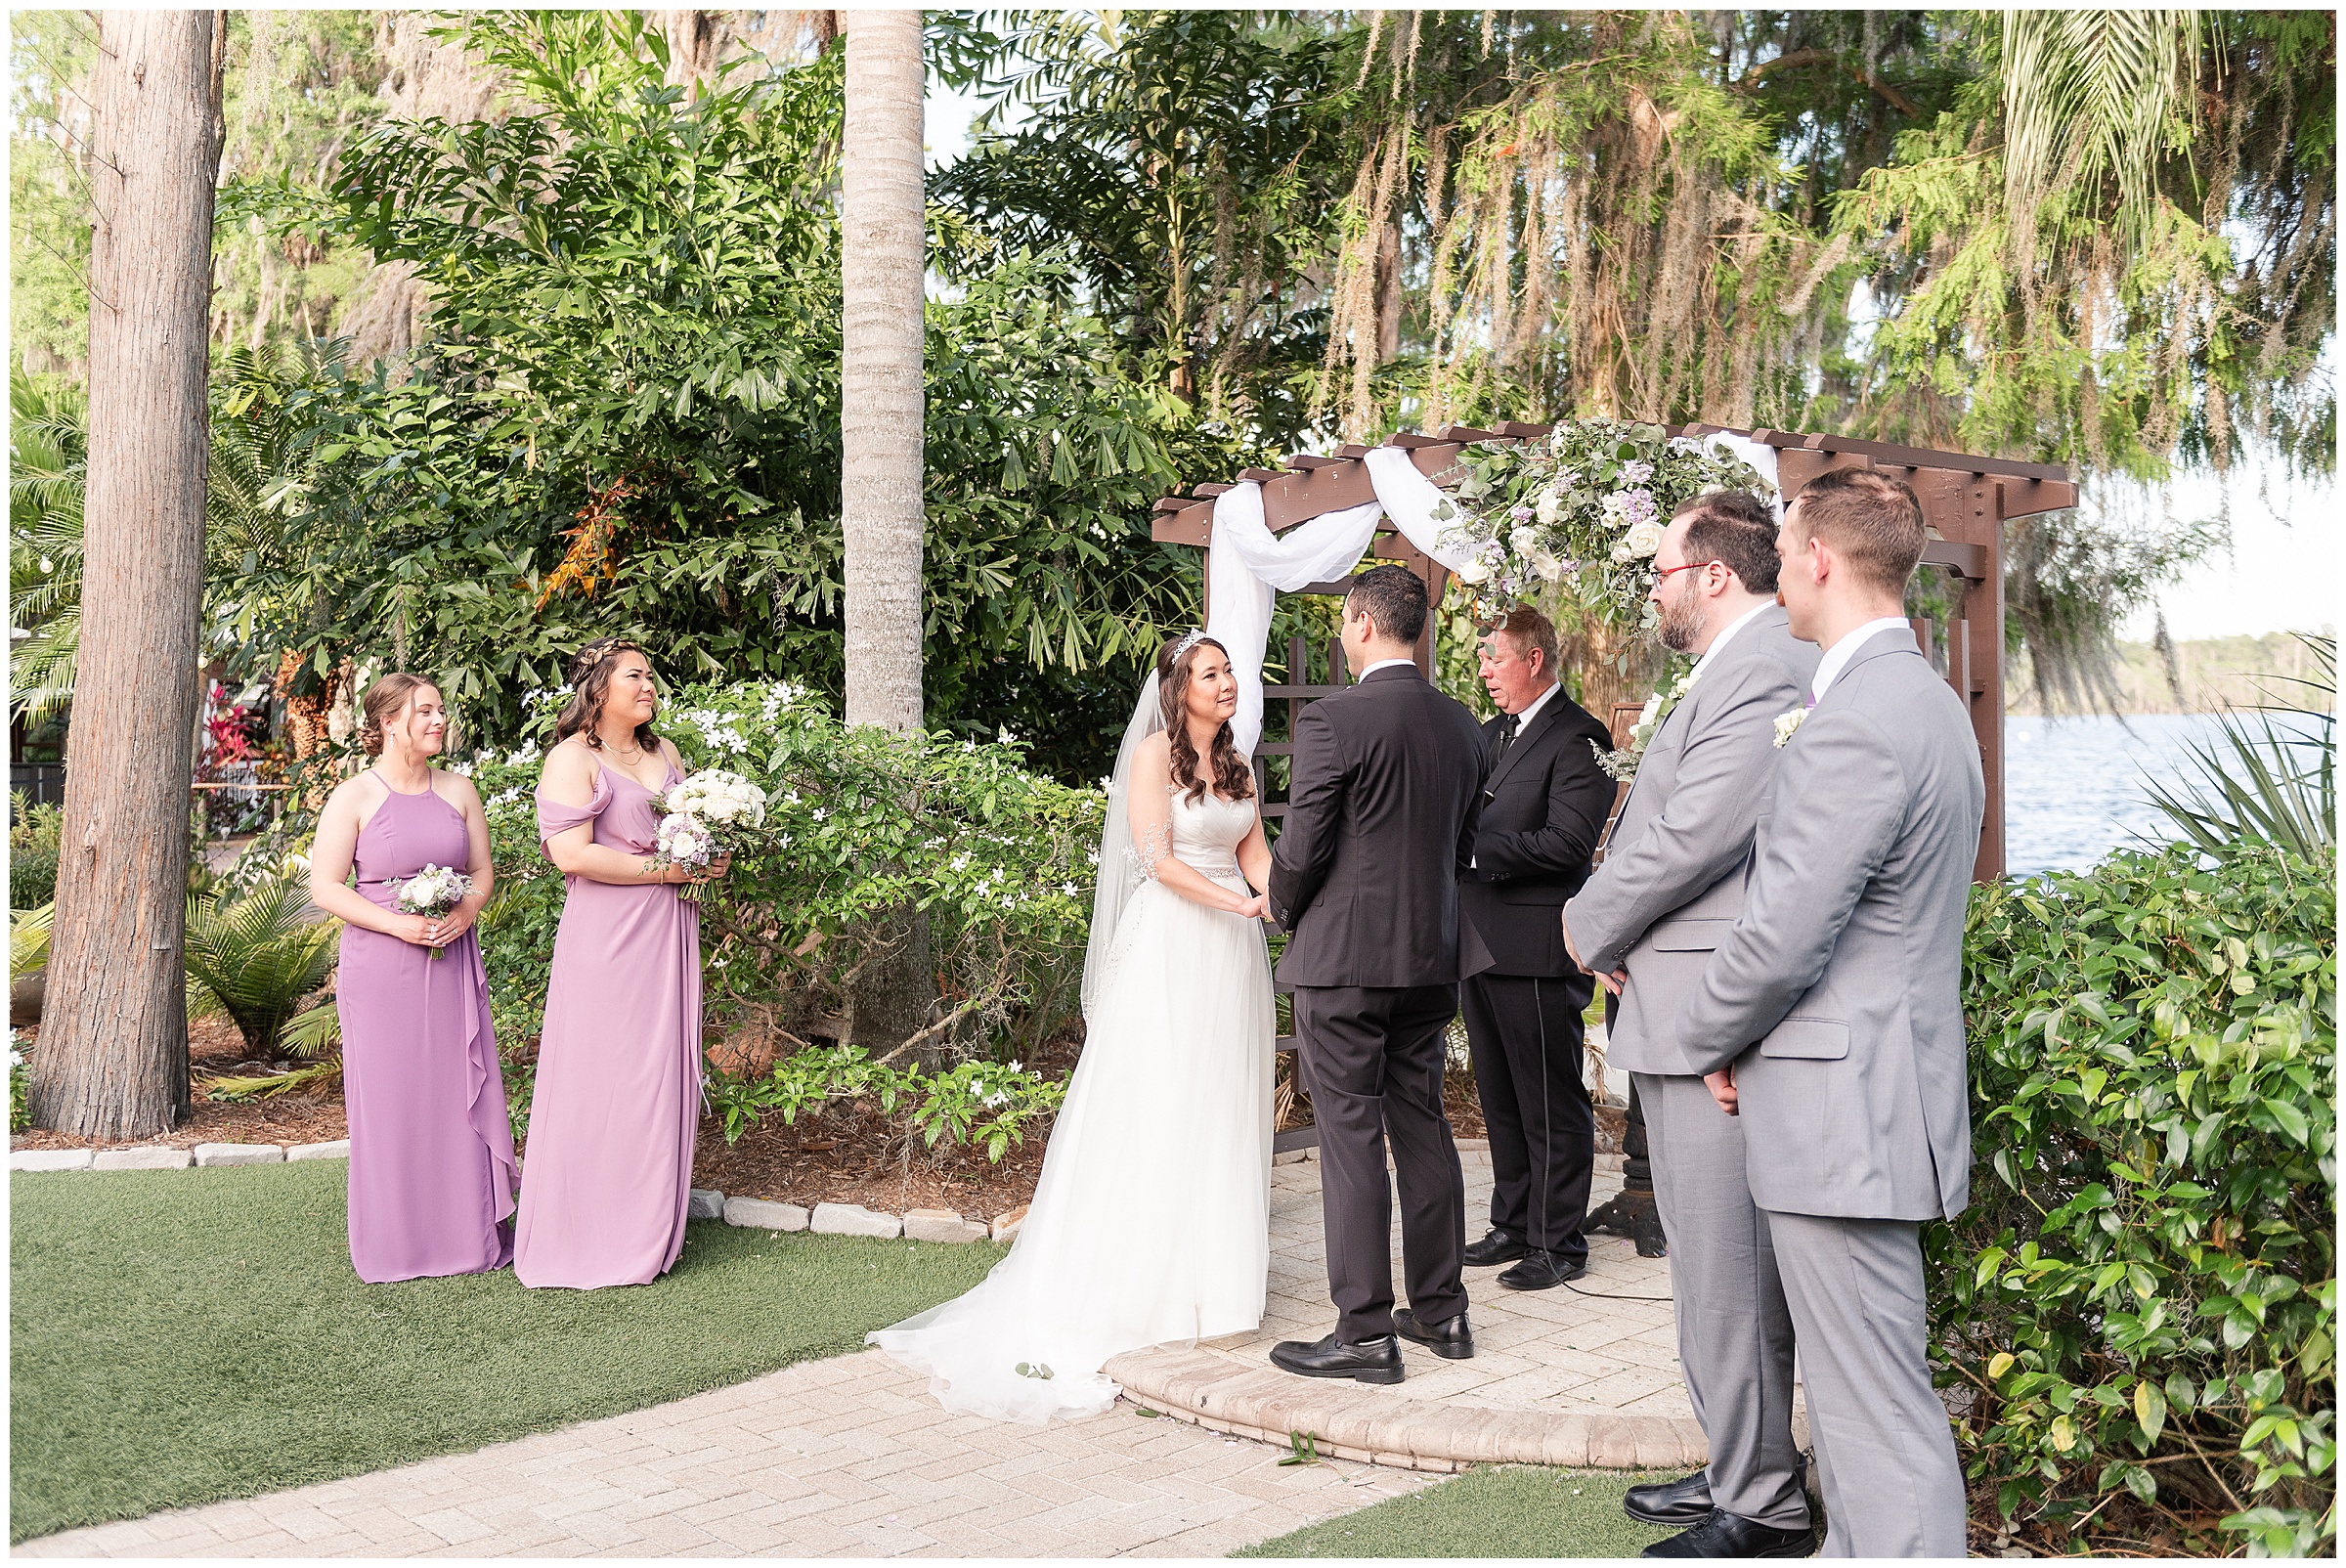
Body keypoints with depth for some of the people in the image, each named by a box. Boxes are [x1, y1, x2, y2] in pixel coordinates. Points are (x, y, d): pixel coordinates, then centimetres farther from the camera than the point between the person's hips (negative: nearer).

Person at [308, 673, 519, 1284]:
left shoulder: (459, 790, 10)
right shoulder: (353, 797, -2)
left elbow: (483, 871, 15)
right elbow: (325, 888, -5)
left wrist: (466, 911, -7)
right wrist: (398, 924, -16)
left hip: (452, 962, 4)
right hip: (381, 968, -3)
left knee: (461, 1093, 3)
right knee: (389, 1100, 0)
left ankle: (470, 1233, 12)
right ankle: (395, 1242, 10)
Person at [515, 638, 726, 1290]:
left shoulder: (664, 754, 17)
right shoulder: (573, 758, -6)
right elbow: (570, 851, -17)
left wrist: (710, 858, 5)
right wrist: (664, 870, -14)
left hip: (667, 931, 7)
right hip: (606, 936, -7)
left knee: (662, 1072, 8)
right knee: (601, 1075, -5)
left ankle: (649, 1231, 16)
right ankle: (589, 1240, 5)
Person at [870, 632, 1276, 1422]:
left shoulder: (1238, 767, 14)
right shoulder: (1153, 754, -6)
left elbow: (1255, 855, 10)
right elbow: (1158, 859, -14)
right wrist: (1242, 903, -22)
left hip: (1231, 952, 6)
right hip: (1170, 945, -6)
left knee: (1222, 1106, 9)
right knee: (1157, 1104, -4)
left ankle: (1213, 1262, 17)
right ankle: (1143, 1275, 2)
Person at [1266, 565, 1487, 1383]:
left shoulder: (1333, 720, -14)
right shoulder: (1462, 726, 7)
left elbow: (1301, 848, -14)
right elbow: (1463, 847, 14)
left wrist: (1285, 909, 6)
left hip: (1342, 955, -7)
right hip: (1429, 955, 7)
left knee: (1350, 1139, -2)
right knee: (1422, 1127, 15)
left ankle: (1365, 1334, 2)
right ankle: (1440, 1309, 23)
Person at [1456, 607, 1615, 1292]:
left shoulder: (1576, 739, -11)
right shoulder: (1491, 735, 17)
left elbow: (1568, 842, -21)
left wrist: (1476, 850, -19)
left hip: (1535, 947, -9)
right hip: (1480, 945, 9)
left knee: (1552, 1103, 1)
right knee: (1500, 1099, 17)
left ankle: (1559, 1244, 10)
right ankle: (1513, 1225, 28)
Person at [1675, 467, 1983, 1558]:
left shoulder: (1854, 723, -20)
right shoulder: (1931, 702, 14)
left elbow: (1782, 936, -21)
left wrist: (1706, 1039, -3)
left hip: (1841, 1110, -11)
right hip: (1880, 1092, 11)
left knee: (1878, 1405, -2)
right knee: (1849, 1387, 20)